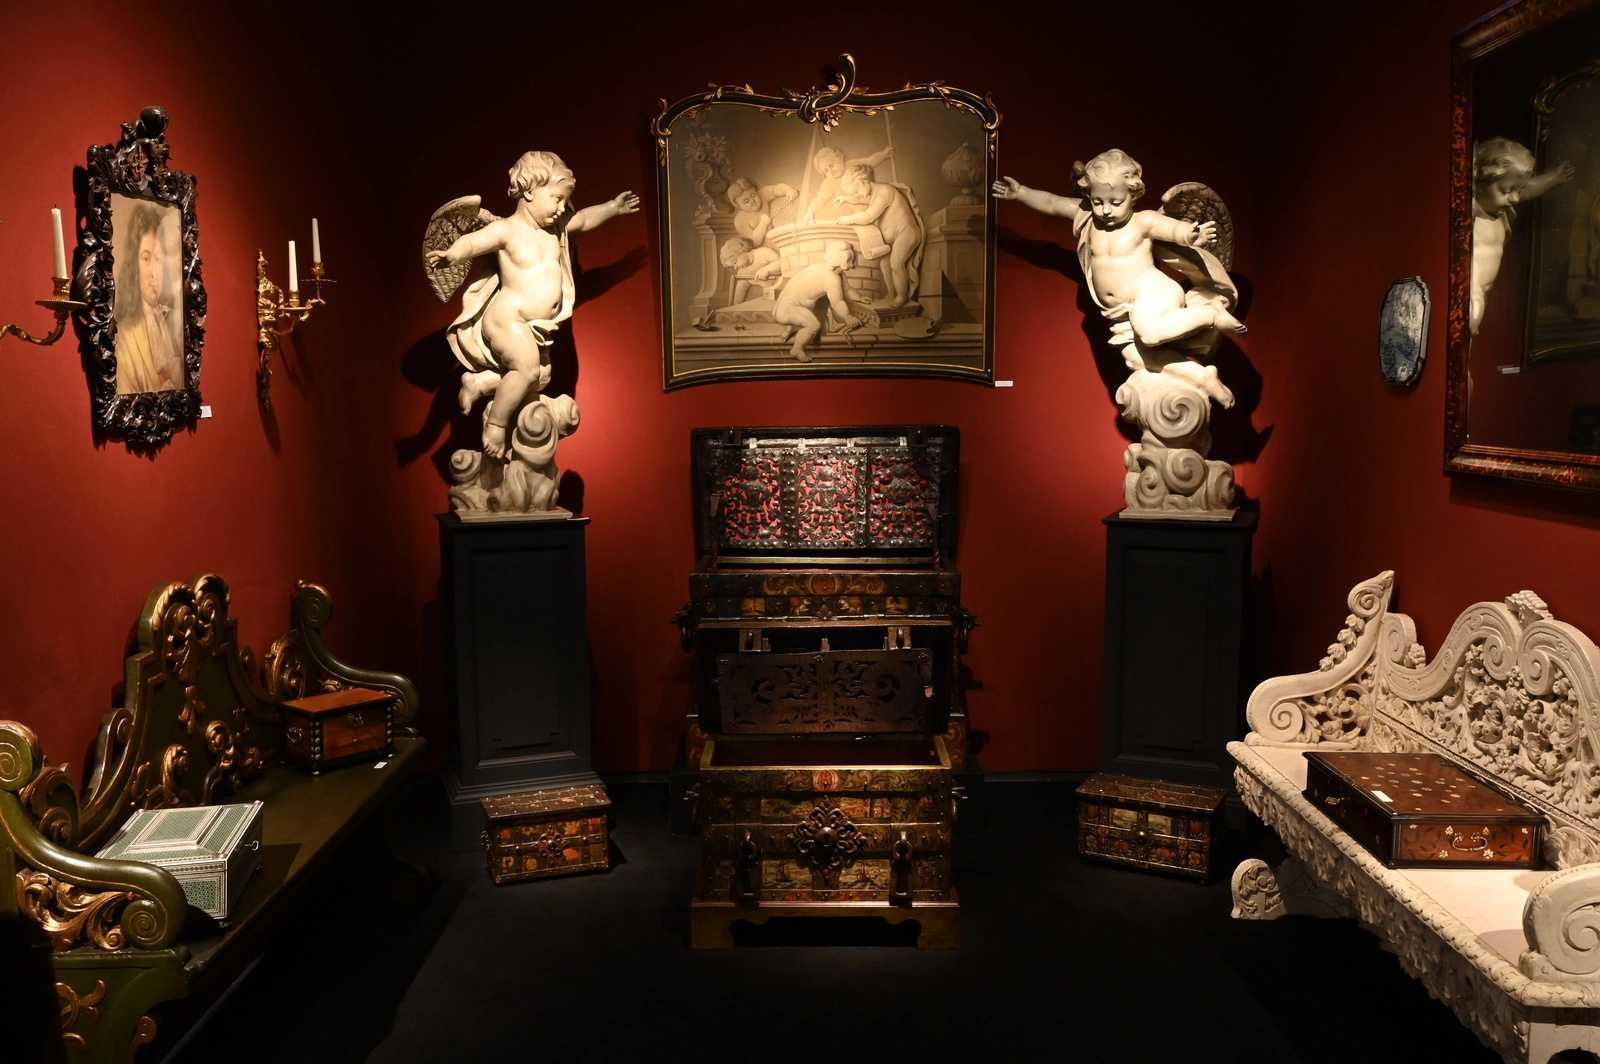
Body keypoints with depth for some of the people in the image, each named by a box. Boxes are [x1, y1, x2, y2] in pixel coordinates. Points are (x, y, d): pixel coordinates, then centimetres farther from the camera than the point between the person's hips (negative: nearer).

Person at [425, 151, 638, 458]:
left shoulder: (555, 227, 8)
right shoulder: (506, 230, -14)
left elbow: (584, 219, 26)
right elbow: (472, 241, -27)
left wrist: (613, 207, 29)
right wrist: (451, 255, -47)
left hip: (537, 326, 9)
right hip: (507, 319, -9)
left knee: (541, 378, 8)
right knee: (527, 368, -28)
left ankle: (479, 381, 19)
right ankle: (495, 424, -12)